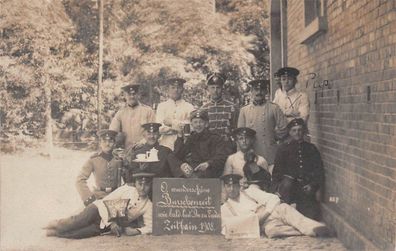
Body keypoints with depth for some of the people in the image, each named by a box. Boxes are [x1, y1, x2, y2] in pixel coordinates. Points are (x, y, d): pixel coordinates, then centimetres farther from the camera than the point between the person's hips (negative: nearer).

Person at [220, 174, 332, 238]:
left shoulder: (250, 190, 17)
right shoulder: (224, 208, 16)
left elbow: (274, 199, 6)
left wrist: (263, 213, -11)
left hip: (274, 213, 2)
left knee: (283, 208, -34)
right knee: (271, 229, -38)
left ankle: (316, 228, -48)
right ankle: (312, 232, -45)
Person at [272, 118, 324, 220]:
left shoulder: (311, 149, 17)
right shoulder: (284, 149, 14)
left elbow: (319, 171, 13)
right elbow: (276, 172, 9)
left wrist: (313, 185, -5)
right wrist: (277, 188, -8)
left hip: (306, 189, 0)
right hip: (288, 185, 0)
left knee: (312, 215, -22)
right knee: (287, 182, -36)